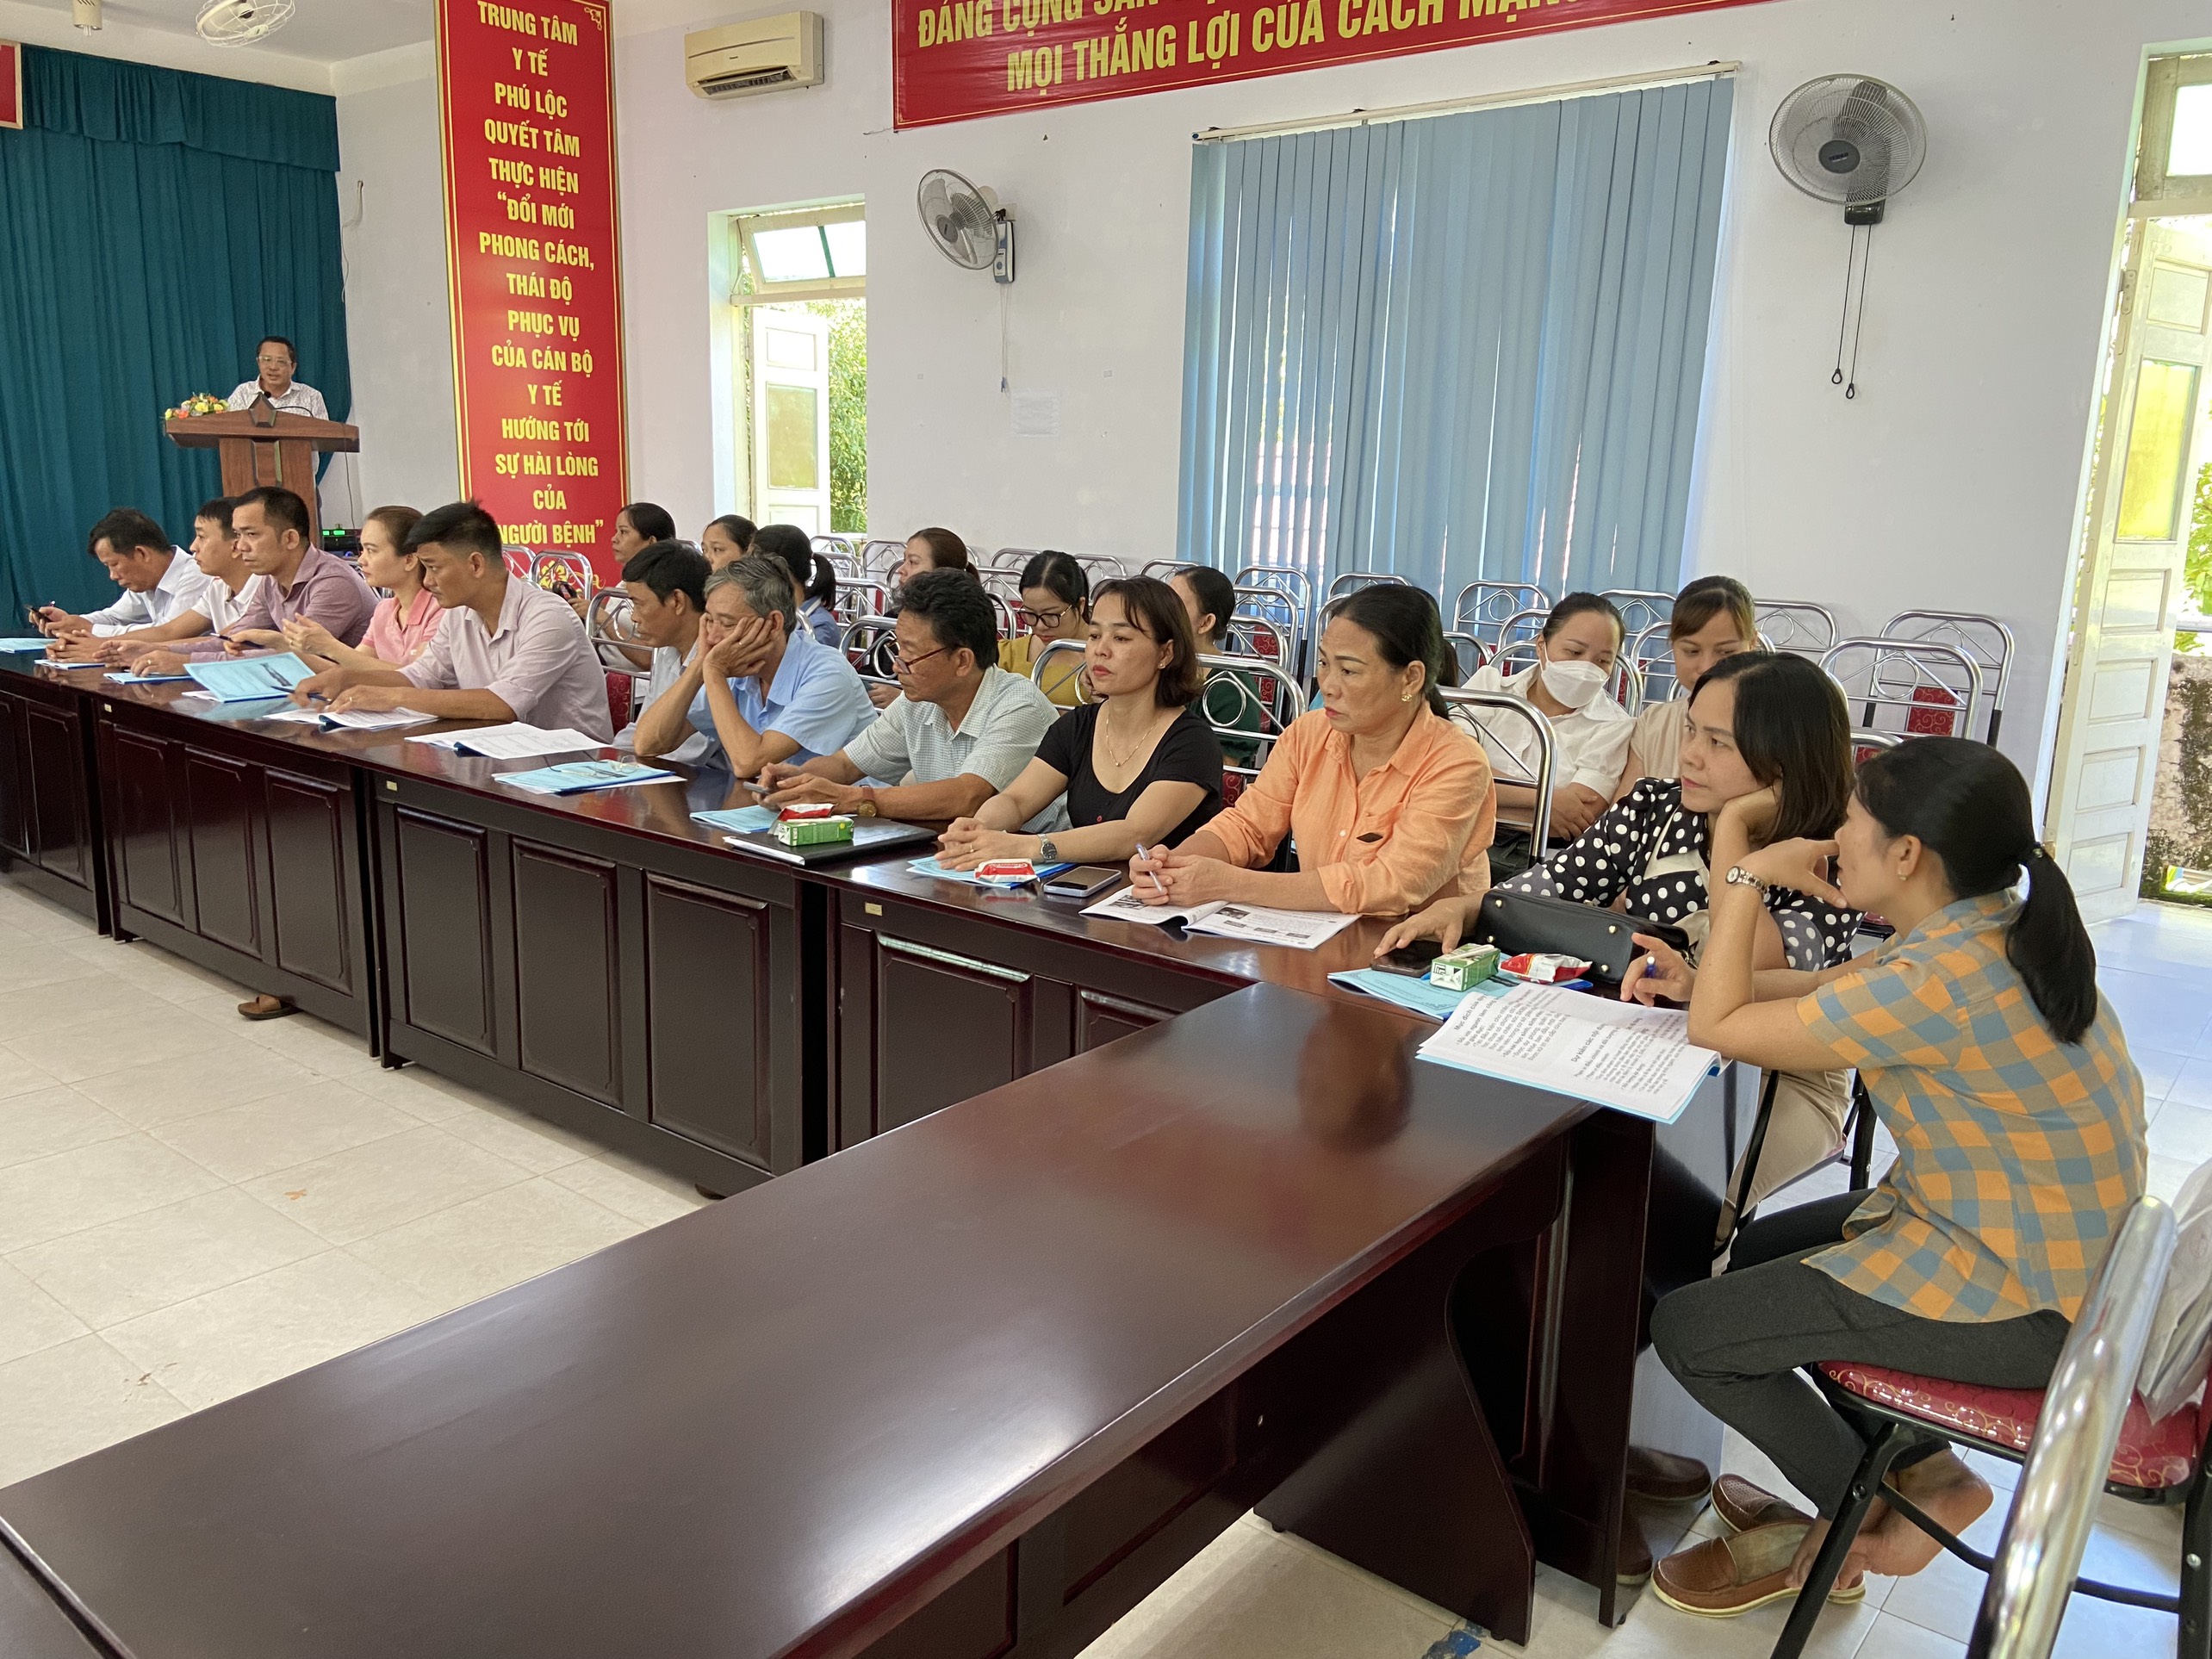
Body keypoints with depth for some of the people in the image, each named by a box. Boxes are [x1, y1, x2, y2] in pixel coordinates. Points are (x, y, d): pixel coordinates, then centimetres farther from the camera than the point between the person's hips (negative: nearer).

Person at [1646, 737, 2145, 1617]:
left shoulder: (1943, 982, -30)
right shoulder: (1994, 928, -1)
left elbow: (1716, 1026, -21)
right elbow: (1826, 986, 10)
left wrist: (1744, 875, -12)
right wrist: (1710, 977, -5)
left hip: (2021, 1306, -10)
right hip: (2058, 1248, 10)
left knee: (1687, 1329, -3)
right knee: (1761, 1249, 22)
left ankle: (1867, 1515, 18)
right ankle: (1925, 1474, 21)